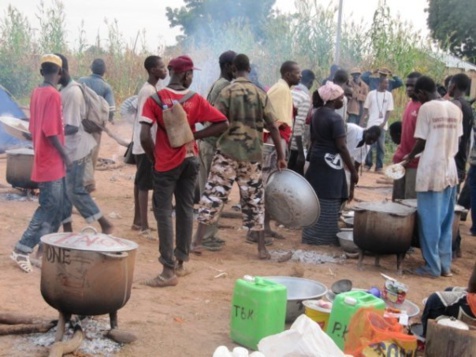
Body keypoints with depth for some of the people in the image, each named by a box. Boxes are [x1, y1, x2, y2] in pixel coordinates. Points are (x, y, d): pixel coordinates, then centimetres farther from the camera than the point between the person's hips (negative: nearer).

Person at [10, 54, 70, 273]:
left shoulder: (37, 92, 9)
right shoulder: (53, 95, -17)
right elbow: (51, 132, -22)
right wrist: (65, 156, -13)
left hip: (45, 160, 9)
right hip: (51, 163, -9)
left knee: (56, 208, 16)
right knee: (48, 209, -3)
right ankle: (22, 250, -3)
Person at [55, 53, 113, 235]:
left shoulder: (72, 92, -21)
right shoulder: (65, 90, 10)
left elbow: (72, 127, -25)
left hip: (74, 149, -9)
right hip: (65, 149, 10)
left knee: (75, 191, -4)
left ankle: (105, 224, 8)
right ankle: (67, 229, 17)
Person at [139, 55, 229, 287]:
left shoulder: (155, 99, -12)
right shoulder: (196, 100, -4)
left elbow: (145, 137, -18)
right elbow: (223, 124, -5)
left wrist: (154, 157, -2)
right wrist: (195, 136, -2)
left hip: (166, 163, -3)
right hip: (189, 160, 4)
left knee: (164, 212, -1)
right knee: (185, 209, 15)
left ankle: (169, 270, -5)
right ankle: (181, 262, 24)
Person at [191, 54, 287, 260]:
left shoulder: (227, 92, -5)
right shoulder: (260, 94, 3)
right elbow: (273, 127, 1)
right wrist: (281, 155, 6)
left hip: (227, 152, -2)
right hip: (252, 154, 2)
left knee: (213, 194, 4)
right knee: (254, 199, 9)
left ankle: (197, 242, 6)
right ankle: (262, 248, 11)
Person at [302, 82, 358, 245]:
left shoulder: (317, 114, 8)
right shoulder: (335, 118, -17)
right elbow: (341, 147, -19)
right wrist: (353, 170, -14)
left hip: (316, 161, 8)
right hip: (330, 164, -8)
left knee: (316, 200, 14)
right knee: (328, 203, -1)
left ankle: (312, 235, 20)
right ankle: (324, 237, 5)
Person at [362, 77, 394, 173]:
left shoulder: (389, 95, 5)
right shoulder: (371, 93, 2)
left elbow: (389, 111, 3)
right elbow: (366, 108, 5)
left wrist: (384, 123, -8)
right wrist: (362, 121, -3)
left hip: (382, 124, 1)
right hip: (371, 123, -1)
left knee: (381, 146, 1)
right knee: (370, 145, -1)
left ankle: (379, 166, 6)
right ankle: (368, 164, 13)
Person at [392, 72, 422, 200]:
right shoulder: (409, 104, 12)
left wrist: (410, 157, -19)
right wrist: (399, 155, 17)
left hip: (415, 163, -9)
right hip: (402, 160, 9)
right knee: (397, 199, 14)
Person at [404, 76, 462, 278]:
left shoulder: (426, 108, -9)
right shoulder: (455, 109, 8)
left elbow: (422, 141, -8)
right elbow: (457, 141, 11)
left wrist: (410, 156, 10)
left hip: (431, 171, -6)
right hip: (450, 170, 6)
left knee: (429, 220, 2)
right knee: (445, 220, 13)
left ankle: (432, 267, 7)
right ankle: (445, 265, 18)